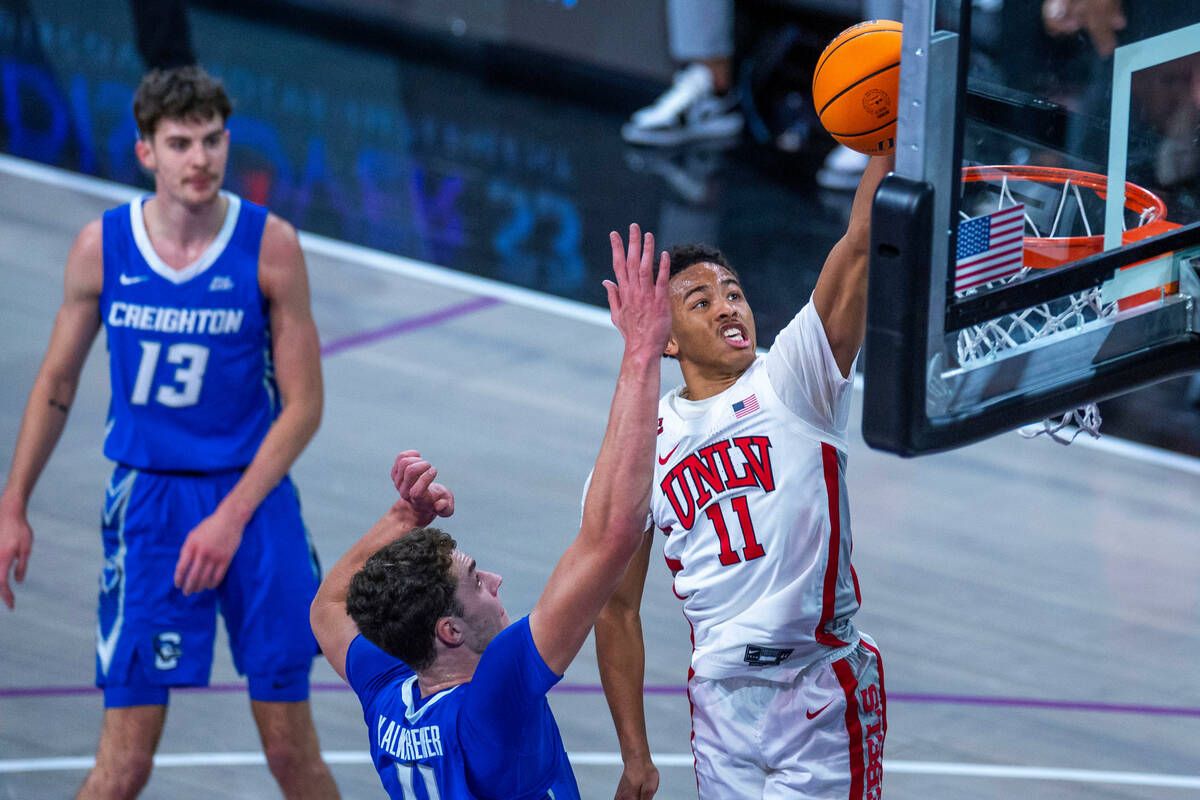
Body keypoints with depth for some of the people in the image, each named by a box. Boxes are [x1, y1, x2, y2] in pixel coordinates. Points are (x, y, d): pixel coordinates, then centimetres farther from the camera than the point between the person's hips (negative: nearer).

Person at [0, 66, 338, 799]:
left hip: (251, 497, 0)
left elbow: (303, 403, -6)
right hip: (146, 499, 0)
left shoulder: (270, 245, -8)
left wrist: (231, 517, -13)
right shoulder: (102, 246, -3)